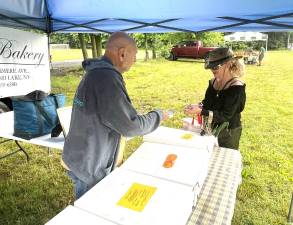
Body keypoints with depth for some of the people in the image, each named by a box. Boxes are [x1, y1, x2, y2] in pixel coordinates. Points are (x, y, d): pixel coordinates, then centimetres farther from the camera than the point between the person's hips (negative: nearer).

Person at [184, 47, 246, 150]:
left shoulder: (237, 87, -21)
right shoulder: (213, 82, -1)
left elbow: (226, 115, -25)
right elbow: (207, 103, 3)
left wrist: (200, 112, -34)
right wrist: (197, 106, -19)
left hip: (228, 133, -6)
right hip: (212, 129, 6)